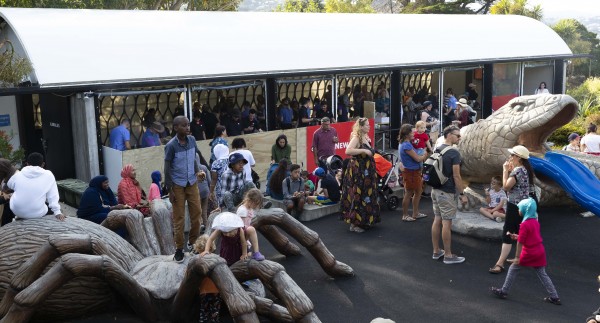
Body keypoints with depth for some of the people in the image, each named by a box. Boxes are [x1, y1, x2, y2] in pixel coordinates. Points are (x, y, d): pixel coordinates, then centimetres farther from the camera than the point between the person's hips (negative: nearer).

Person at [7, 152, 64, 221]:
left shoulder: (18, 175, -2)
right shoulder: (48, 175, -8)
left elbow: (8, 185, 19)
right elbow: (53, 196, -5)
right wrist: (57, 212, 1)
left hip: (17, 212, 1)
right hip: (37, 214, -1)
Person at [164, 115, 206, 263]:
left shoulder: (192, 140, -3)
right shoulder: (171, 146, -17)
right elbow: (167, 168, -11)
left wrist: (198, 171, -4)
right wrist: (169, 190, -11)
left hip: (192, 183, 5)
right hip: (177, 185, -5)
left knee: (197, 212, 9)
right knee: (179, 218, 2)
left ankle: (193, 243, 27)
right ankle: (179, 249, 14)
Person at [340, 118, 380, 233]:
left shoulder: (366, 138, 13)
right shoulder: (356, 138, -14)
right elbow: (348, 151, -30)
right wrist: (364, 150, -26)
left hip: (366, 171, 9)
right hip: (357, 171, -9)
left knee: (366, 195, 14)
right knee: (357, 197, -6)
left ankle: (363, 220, 26)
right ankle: (354, 224, 1)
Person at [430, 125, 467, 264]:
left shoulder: (437, 150, 10)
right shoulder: (454, 153, -16)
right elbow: (456, 176, -18)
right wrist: (462, 194, -11)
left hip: (435, 190, 8)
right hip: (447, 192, -8)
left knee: (437, 220, 13)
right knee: (446, 223, -2)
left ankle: (436, 251, 22)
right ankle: (448, 255, 5)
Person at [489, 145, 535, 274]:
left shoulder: (518, 170, -20)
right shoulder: (525, 169, 11)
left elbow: (506, 187, -22)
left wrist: (505, 170, -14)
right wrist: (510, 170, 7)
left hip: (514, 206, -10)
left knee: (507, 234, -10)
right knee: (520, 233, 17)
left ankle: (500, 264, -11)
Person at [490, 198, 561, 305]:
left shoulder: (525, 224, -17)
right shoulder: (535, 222, 8)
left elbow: (520, 242, -17)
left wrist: (517, 257, -15)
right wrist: (516, 236, 17)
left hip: (529, 253, -7)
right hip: (540, 252, 7)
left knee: (513, 268, 7)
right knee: (542, 274, 14)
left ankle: (503, 291, 12)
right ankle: (554, 297, 13)